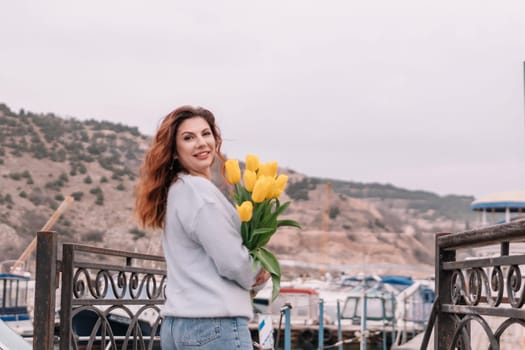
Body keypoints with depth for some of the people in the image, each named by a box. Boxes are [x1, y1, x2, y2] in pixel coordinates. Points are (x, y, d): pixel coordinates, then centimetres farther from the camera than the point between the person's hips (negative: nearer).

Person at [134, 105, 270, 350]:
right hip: (216, 325, -10)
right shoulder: (199, 191, -12)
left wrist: (250, 273, 5)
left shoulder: (176, 191, 16)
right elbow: (232, 261, -14)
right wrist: (260, 274, 6)